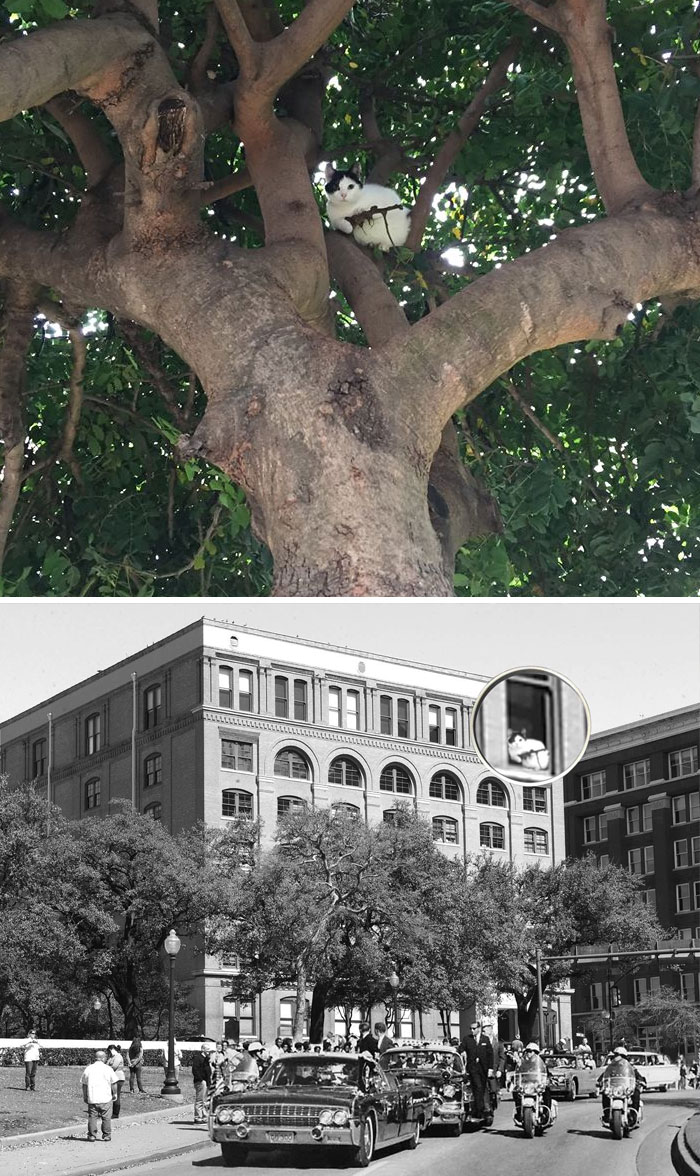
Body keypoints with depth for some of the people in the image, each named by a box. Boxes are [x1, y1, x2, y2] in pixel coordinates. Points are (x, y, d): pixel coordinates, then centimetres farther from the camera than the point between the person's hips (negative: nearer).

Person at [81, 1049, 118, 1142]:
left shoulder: (88, 1069, 3)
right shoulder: (107, 1069, -5)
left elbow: (84, 1084, 9)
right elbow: (114, 1084, -2)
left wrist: (85, 1097, 18)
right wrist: (114, 1094, 13)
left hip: (92, 1098, 2)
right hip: (105, 1098, -2)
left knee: (92, 1117, 10)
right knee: (106, 1118, 9)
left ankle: (92, 1135, 8)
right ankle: (107, 1135, 12)